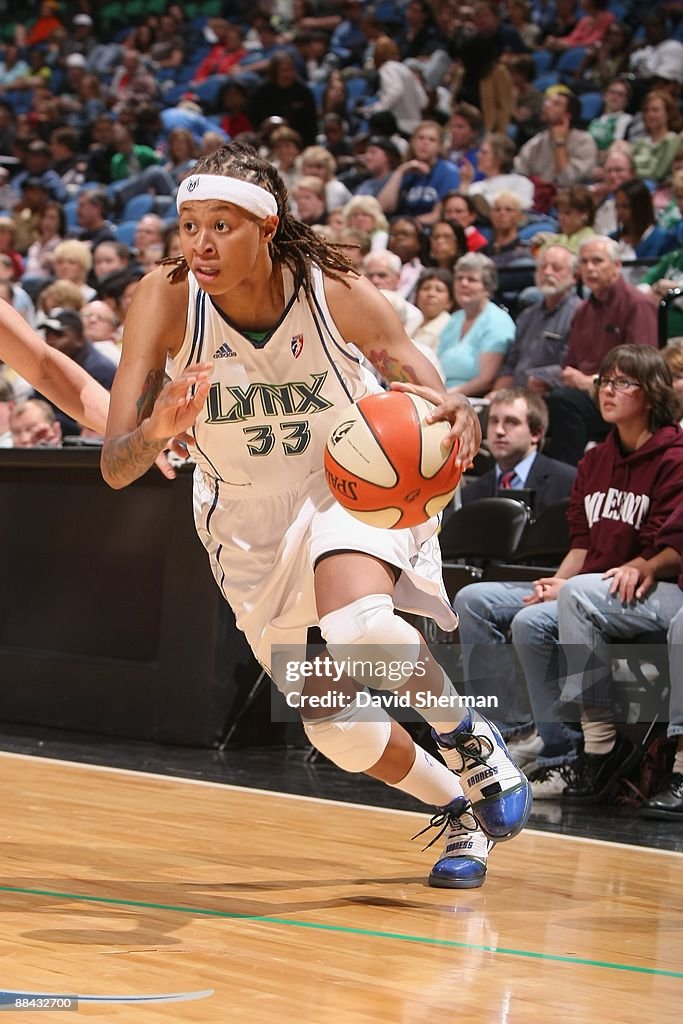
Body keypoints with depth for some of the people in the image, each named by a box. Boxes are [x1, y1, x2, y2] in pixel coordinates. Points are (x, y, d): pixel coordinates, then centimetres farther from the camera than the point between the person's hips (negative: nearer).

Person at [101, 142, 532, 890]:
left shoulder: (337, 294, -24)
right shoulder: (165, 301, -23)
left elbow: (429, 394, -13)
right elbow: (114, 468, -25)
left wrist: (456, 419, -38)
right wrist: (158, 431, -48)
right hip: (250, 522, 3)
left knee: (361, 630, -34)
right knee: (337, 730, 3)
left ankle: (465, 737, -3)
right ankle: (458, 810, 34)